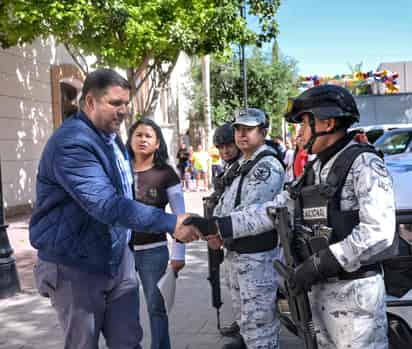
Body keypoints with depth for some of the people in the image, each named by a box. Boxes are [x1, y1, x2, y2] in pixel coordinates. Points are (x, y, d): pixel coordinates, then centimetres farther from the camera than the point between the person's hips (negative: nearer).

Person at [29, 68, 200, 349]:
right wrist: (170, 223, -35)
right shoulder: (72, 143, -23)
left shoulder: (111, 137, 10)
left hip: (118, 259, 8)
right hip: (76, 267, -8)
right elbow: (106, 204, -34)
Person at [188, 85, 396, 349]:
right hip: (319, 288, 8)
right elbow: (273, 211, 14)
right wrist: (217, 227, 8)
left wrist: (318, 264, -22)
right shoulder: (314, 170, 13)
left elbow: (379, 232, -23)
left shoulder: (364, 163, -13)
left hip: (354, 290, -8)